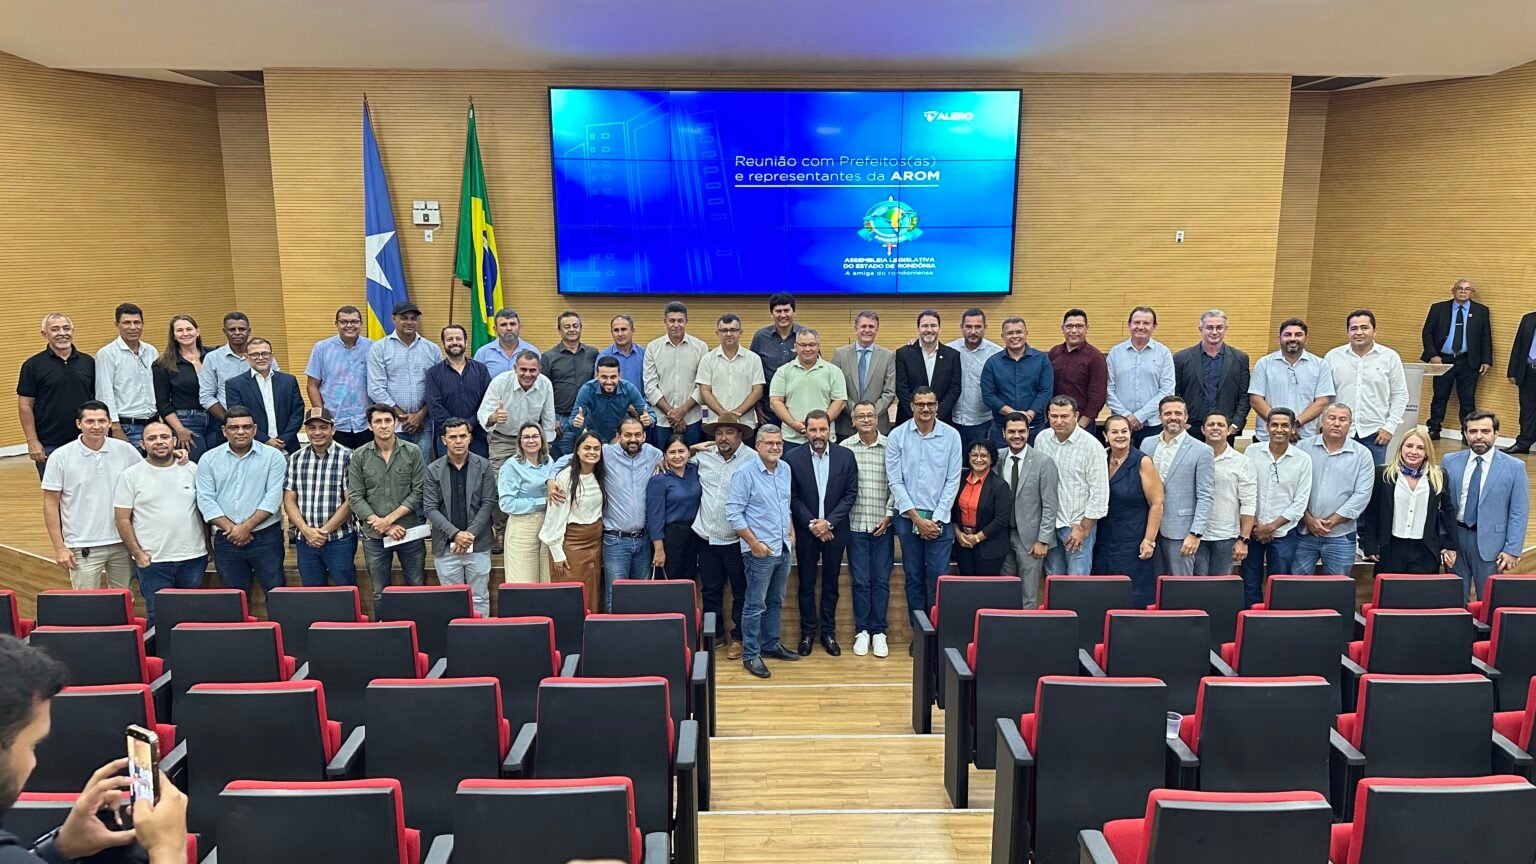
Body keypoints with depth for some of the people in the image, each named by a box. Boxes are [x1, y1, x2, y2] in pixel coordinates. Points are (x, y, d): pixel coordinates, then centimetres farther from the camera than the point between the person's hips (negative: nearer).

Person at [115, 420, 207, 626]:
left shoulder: (191, 469, 6)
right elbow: (122, 519, 0)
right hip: (152, 562, -2)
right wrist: (138, 553, -7)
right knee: (158, 618, 2)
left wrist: (208, 544, 7)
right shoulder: (131, 475, 0)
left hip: (194, 557, 2)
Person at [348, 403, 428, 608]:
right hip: (374, 536, 1)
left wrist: (390, 519, -12)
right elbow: (355, 498, -3)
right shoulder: (359, 456, 0)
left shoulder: (413, 452, -2)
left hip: (410, 532, -1)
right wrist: (383, 526, -11)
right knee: (380, 593, 11)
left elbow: (419, 492, -5)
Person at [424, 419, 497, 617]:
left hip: (478, 545, 0)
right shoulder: (433, 470, 2)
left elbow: (488, 503, -1)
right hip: (446, 547, 0)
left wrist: (469, 534, -10)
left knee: (480, 599, 6)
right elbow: (429, 508, -2)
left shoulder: (483, 466, 2)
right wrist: (455, 534, -13)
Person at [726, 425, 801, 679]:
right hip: (760, 551, -7)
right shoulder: (745, 473, -13)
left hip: (783, 548, 7)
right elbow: (733, 512, -14)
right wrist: (754, 543, -15)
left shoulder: (785, 470, 7)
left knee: (775, 602, 18)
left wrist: (789, 532, 12)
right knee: (755, 605, 1)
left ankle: (771, 644, 31)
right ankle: (750, 654, 11)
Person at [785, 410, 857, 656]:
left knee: (831, 584, 11)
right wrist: (812, 523, -13)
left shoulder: (846, 456, -4)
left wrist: (829, 522, -12)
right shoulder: (793, 457, -7)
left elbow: (851, 494, -3)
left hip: (835, 530, 1)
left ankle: (828, 632, 22)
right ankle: (807, 631, 21)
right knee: (806, 584, 8)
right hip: (806, 531, -1)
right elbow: (792, 497, -5)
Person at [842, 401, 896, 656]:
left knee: (881, 580, 5)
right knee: (860, 581, 5)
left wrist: (889, 515, -3)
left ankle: (878, 632, 15)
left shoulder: (890, 446, -1)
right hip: (855, 524, 0)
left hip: (883, 525, 0)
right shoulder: (845, 448, -1)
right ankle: (862, 631, 16)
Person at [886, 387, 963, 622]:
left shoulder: (951, 435, 0)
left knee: (939, 577, -3)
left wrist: (936, 519, -6)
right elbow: (895, 481, -3)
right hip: (908, 517, 1)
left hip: (940, 517, 0)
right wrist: (916, 518, -8)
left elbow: (953, 481, -1)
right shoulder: (897, 435, -1)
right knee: (914, 577, 8)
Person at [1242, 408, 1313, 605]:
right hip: (1252, 530, 1)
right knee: (1250, 585, 6)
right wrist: (1255, 524, -6)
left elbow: (1300, 502, -3)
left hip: (1283, 532, -1)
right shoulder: (1252, 452, -1)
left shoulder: (1303, 460, -2)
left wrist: (1272, 526, -8)